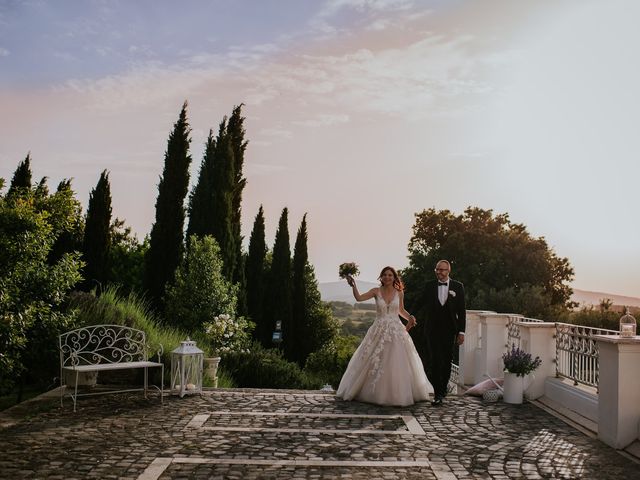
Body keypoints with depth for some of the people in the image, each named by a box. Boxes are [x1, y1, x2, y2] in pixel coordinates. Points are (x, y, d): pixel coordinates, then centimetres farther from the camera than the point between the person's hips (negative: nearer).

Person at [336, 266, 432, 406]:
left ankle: (398, 394, 16)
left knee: (398, 363, 1)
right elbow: (359, 298, -11)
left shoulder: (399, 293, 4)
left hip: (396, 331, 1)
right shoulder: (376, 291, -1)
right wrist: (353, 285, -24)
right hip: (379, 331, -1)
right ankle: (377, 393, 18)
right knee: (374, 363, 2)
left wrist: (410, 317, 0)